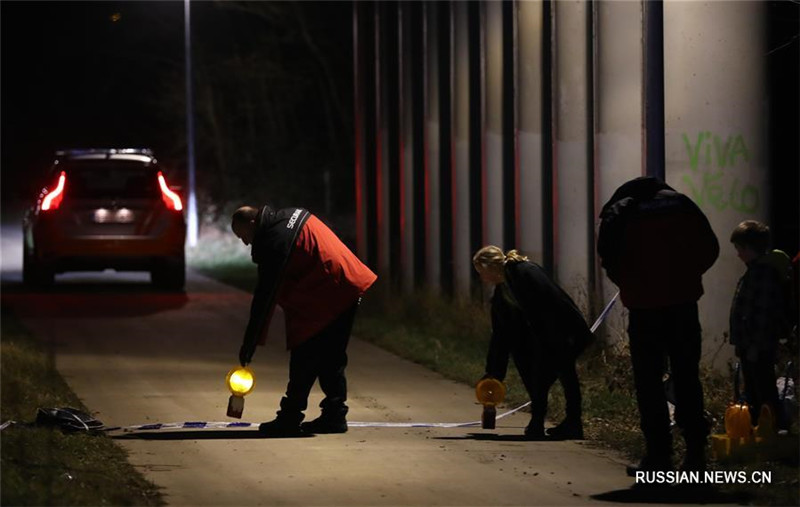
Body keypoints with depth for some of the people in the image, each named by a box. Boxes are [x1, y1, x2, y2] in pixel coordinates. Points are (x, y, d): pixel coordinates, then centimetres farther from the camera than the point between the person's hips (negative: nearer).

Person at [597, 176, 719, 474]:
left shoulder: (620, 214, 3)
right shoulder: (681, 205, 10)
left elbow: (609, 258, -4)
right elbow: (709, 249, 7)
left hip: (644, 306, -3)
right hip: (683, 302, 3)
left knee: (649, 381, 3)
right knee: (687, 377, 10)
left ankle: (659, 455, -2)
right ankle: (696, 452, 7)